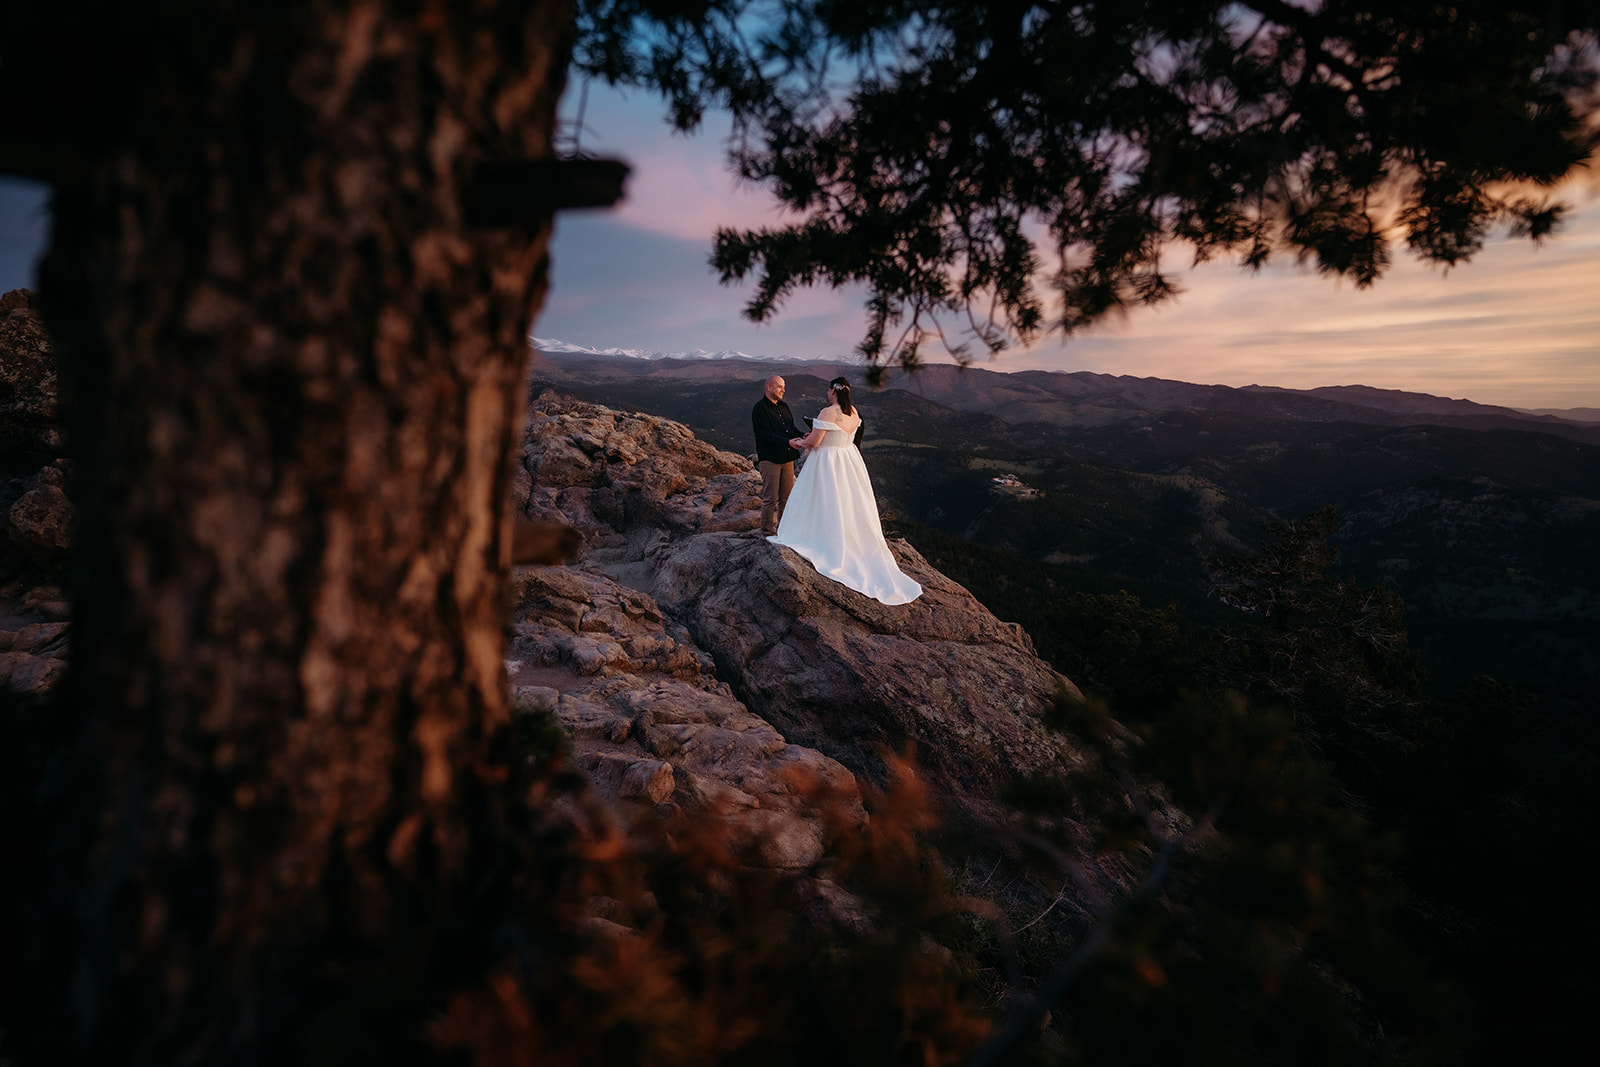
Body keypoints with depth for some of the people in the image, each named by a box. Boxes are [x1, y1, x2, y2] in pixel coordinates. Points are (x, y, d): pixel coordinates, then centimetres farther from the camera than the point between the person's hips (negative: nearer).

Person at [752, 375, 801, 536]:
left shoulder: (783, 406, 17)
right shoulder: (759, 408, -7)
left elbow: (792, 427, 15)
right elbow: (767, 434, -17)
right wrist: (788, 442, -27)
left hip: (787, 457, 7)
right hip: (769, 458, -7)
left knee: (786, 497, 9)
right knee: (770, 498, -4)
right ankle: (767, 532, 7)